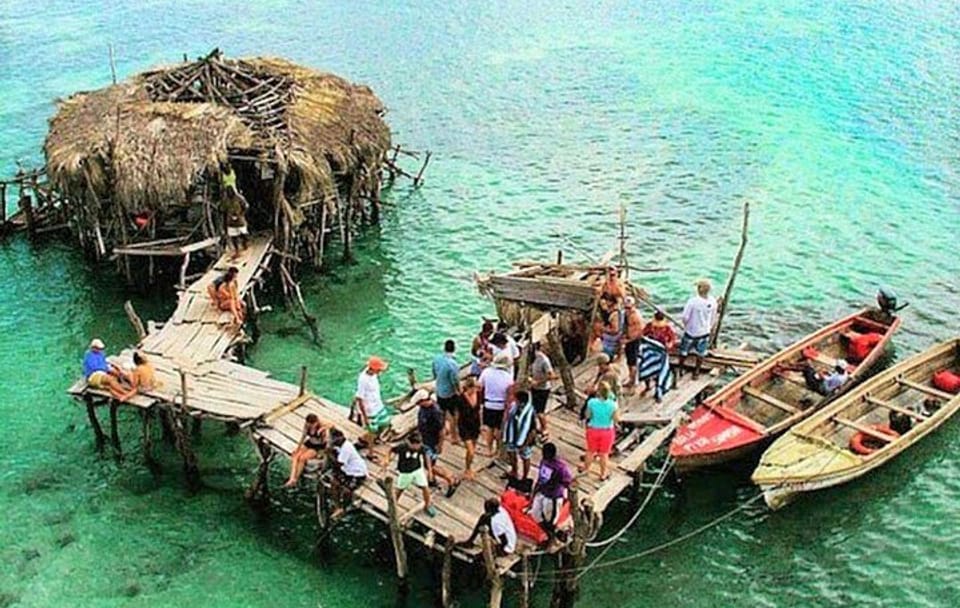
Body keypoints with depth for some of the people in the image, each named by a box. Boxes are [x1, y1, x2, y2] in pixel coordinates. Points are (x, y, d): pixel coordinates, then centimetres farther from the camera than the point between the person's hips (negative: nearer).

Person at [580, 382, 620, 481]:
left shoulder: (592, 402, -22)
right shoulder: (612, 404, -23)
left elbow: (587, 416, -9)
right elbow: (617, 419, -15)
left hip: (593, 430, 0)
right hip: (607, 431, 0)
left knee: (590, 451, 25)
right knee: (604, 454, 19)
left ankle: (586, 468, 47)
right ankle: (603, 474, 35)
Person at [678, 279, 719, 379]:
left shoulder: (692, 301, -27)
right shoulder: (713, 302, -14)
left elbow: (685, 317, -19)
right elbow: (713, 318, 0)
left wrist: (686, 326, 2)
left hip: (691, 331, -3)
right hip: (704, 332, 3)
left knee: (684, 352, 18)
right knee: (700, 354, 20)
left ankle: (680, 370, 33)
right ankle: (696, 372, 31)